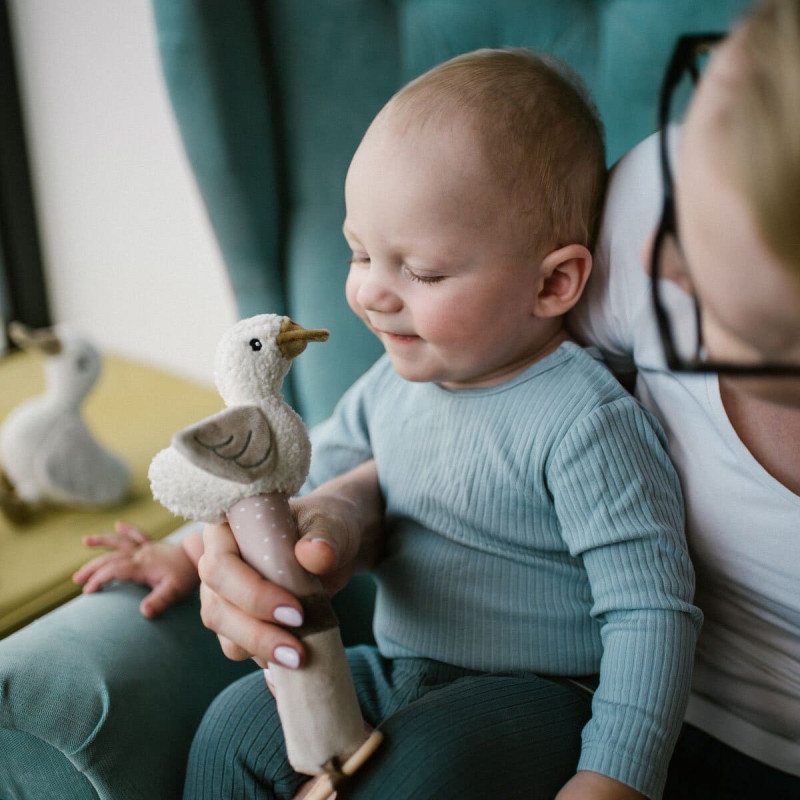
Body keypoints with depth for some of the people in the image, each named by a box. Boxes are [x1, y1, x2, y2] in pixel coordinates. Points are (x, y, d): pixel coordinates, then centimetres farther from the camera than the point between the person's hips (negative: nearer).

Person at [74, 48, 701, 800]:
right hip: (395, 672, 7)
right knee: (237, 727, -7)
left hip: (538, 692, -6)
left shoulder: (586, 422, -21)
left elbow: (651, 611, -20)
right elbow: (306, 479, 19)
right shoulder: (394, 382, 3)